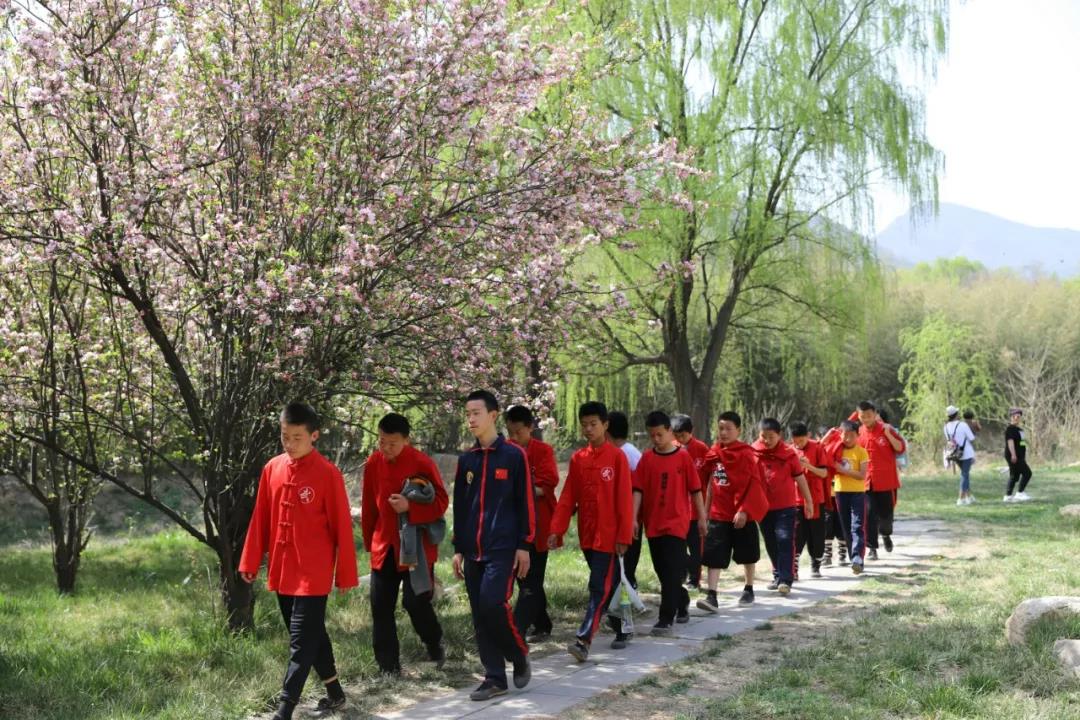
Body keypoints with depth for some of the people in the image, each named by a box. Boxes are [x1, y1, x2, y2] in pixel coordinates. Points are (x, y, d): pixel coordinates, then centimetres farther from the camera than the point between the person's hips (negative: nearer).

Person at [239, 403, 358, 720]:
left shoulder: (328, 474, -11)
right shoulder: (272, 469, 5)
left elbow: (342, 526, -8)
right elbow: (260, 519, 11)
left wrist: (345, 573, -6)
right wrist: (250, 561, 9)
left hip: (313, 574, -6)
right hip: (281, 572, 6)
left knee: (301, 642, -5)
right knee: (311, 635, 17)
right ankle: (335, 693, 31)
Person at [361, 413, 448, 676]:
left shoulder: (422, 463, -12)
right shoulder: (373, 464, 3)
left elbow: (441, 503, -9)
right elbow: (369, 506, 12)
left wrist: (410, 506, -24)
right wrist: (369, 542, 15)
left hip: (416, 546, -5)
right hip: (384, 546, 5)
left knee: (416, 600, -8)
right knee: (381, 607, 3)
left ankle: (435, 645, 21)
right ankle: (388, 667, 12)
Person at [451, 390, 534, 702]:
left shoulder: (514, 455, -4)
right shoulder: (466, 460, 11)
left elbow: (526, 502, -4)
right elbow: (460, 507, 16)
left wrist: (524, 545, -8)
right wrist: (458, 548, 12)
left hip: (503, 548, -5)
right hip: (473, 550, 6)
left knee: (494, 604, -17)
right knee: (480, 615, 4)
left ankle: (519, 655, 8)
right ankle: (495, 678, 11)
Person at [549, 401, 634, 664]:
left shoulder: (617, 456, -7)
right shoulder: (577, 459, 7)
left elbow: (624, 498, -9)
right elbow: (568, 498, 6)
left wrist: (624, 535, -11)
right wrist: (557, 530, -2)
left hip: (608, 534, -5)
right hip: (586, 533, 5)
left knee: (599, 587, -8)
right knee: (607, 584, 16)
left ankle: (584, 640, -14)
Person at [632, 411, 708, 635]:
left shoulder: (683, 456, -4)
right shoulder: (647, 458, 3)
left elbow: (695, 489, 1)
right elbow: (638, 490, 0)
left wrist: (702, 517, 2)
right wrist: (634, 518, -9)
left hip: (676, 522, -4)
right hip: (653, 523, 4)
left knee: (671, 572, -9)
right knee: (663, 570, 14)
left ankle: (666, 619, -7)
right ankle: (682, 603, 36)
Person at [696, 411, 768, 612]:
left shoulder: (746, 454, -11)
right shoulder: (713, 454, 4)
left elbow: (754, 484, -13)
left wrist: (744, 510, -18)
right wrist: (707, 508, 10)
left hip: (743, 514, -3)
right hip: (718, 514, 3)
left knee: (747, 554, 14)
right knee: (714, 556, -7)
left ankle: (749, 590, 32)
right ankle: (712, 596, -10)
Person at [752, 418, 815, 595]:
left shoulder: (788, 453, -4)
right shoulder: (753, 453, -1)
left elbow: (800, 478, 3)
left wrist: (809, 502, 6)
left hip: (786, 506, -3)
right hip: (764, 506, 3)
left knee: (785, 541, -11)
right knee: (771, 544, 13)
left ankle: (785, 580, -13)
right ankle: (778, 575, 28)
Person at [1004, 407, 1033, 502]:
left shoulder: (1020, 429, 19)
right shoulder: (1010, 429, -10)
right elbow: (1010, 441, -20)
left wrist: (1025, 457, 27)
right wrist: (1013, 454, -30)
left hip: (1020, 457, 10)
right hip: (1014, 457, -10)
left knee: (1014, 476, 9)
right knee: (1027, 473, -12)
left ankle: (1008, 496, 11)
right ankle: (1020, 493, -9)